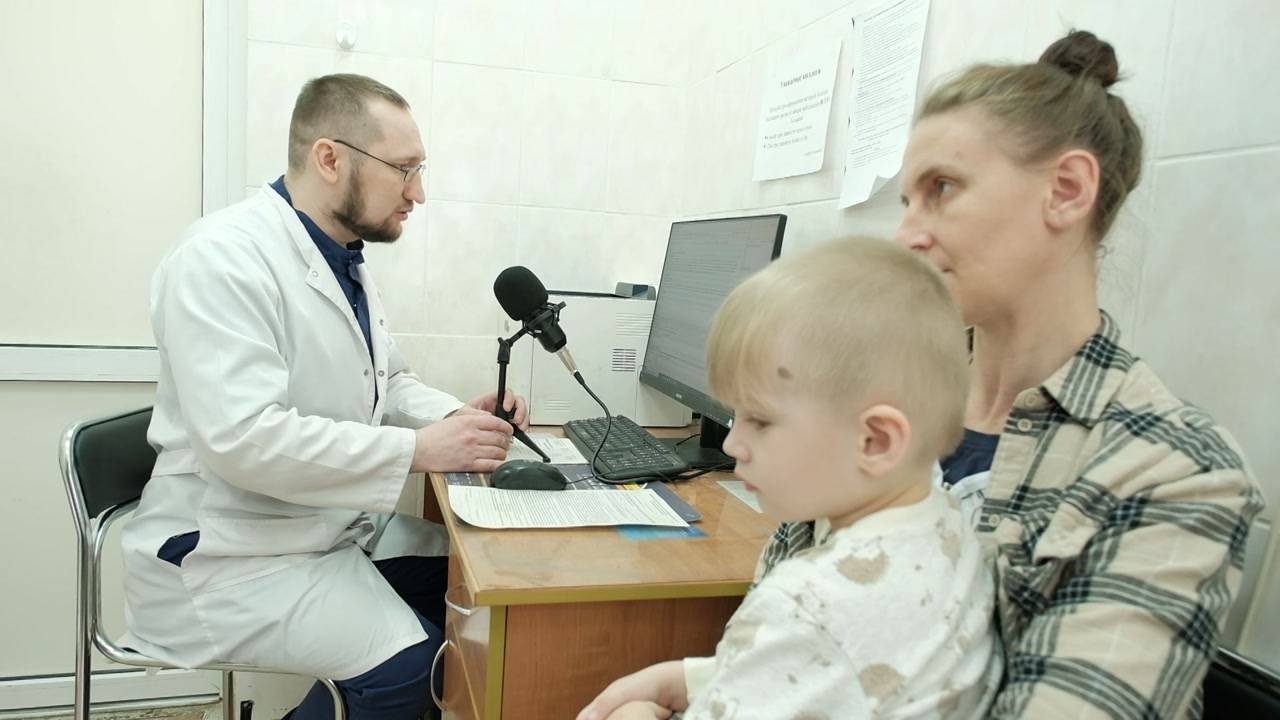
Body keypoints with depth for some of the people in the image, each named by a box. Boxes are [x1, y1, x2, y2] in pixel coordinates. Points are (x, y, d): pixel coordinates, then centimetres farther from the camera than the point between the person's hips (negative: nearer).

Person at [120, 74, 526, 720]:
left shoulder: (344, 260, 9)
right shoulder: (224, 259, -20)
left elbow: (383, 384, 15)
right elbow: (243, 438, -29)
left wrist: (457, 416, -5)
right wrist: (417, 449, -27)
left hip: (337, 521, 9)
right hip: (235, 552, -9)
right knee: (407, 665, -22)